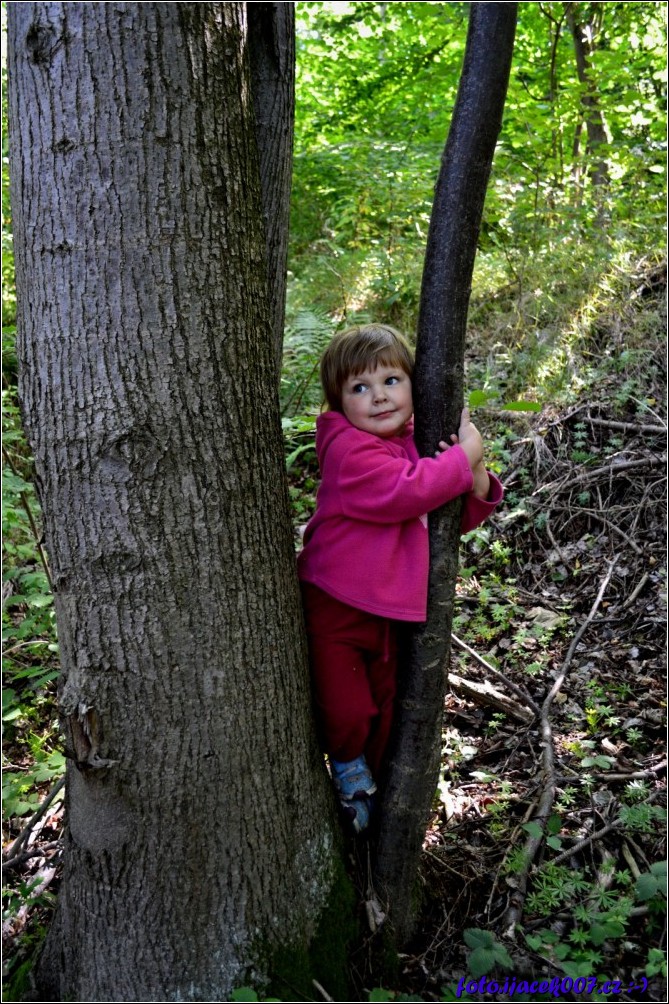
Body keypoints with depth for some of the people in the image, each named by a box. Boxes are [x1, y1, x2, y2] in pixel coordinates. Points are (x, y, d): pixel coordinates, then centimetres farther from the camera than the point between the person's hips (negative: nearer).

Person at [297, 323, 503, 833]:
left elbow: (460, 518, 11)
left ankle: (376, 779, 46)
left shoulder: (422, 444, 5)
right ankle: (347, 764, 34)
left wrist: (478, 481, -11)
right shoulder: (350, 450, -20)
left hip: (393, 611, 7)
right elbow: (405, 491, -35)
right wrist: (466, 453, -23)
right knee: (346, 710, -1)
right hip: (336, 612, -7)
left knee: (389, 706, 20)